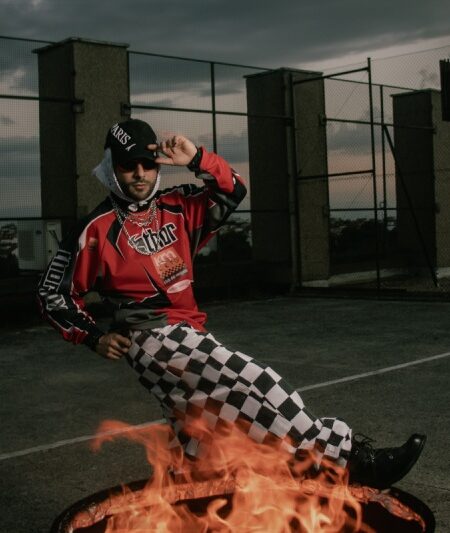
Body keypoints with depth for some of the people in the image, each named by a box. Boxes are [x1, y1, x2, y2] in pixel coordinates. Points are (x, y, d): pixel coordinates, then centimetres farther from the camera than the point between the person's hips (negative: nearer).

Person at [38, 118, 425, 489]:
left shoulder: (176, 209, 12)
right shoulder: (98, 230, -4)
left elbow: (233, 192, 9)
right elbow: (53, 293, 2)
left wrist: (197, 160, -6)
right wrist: (95, 337, -6)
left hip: (189, 337, 8)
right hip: (154, 338, -7)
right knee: (259, 387, -21)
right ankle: (355, 459, -20)